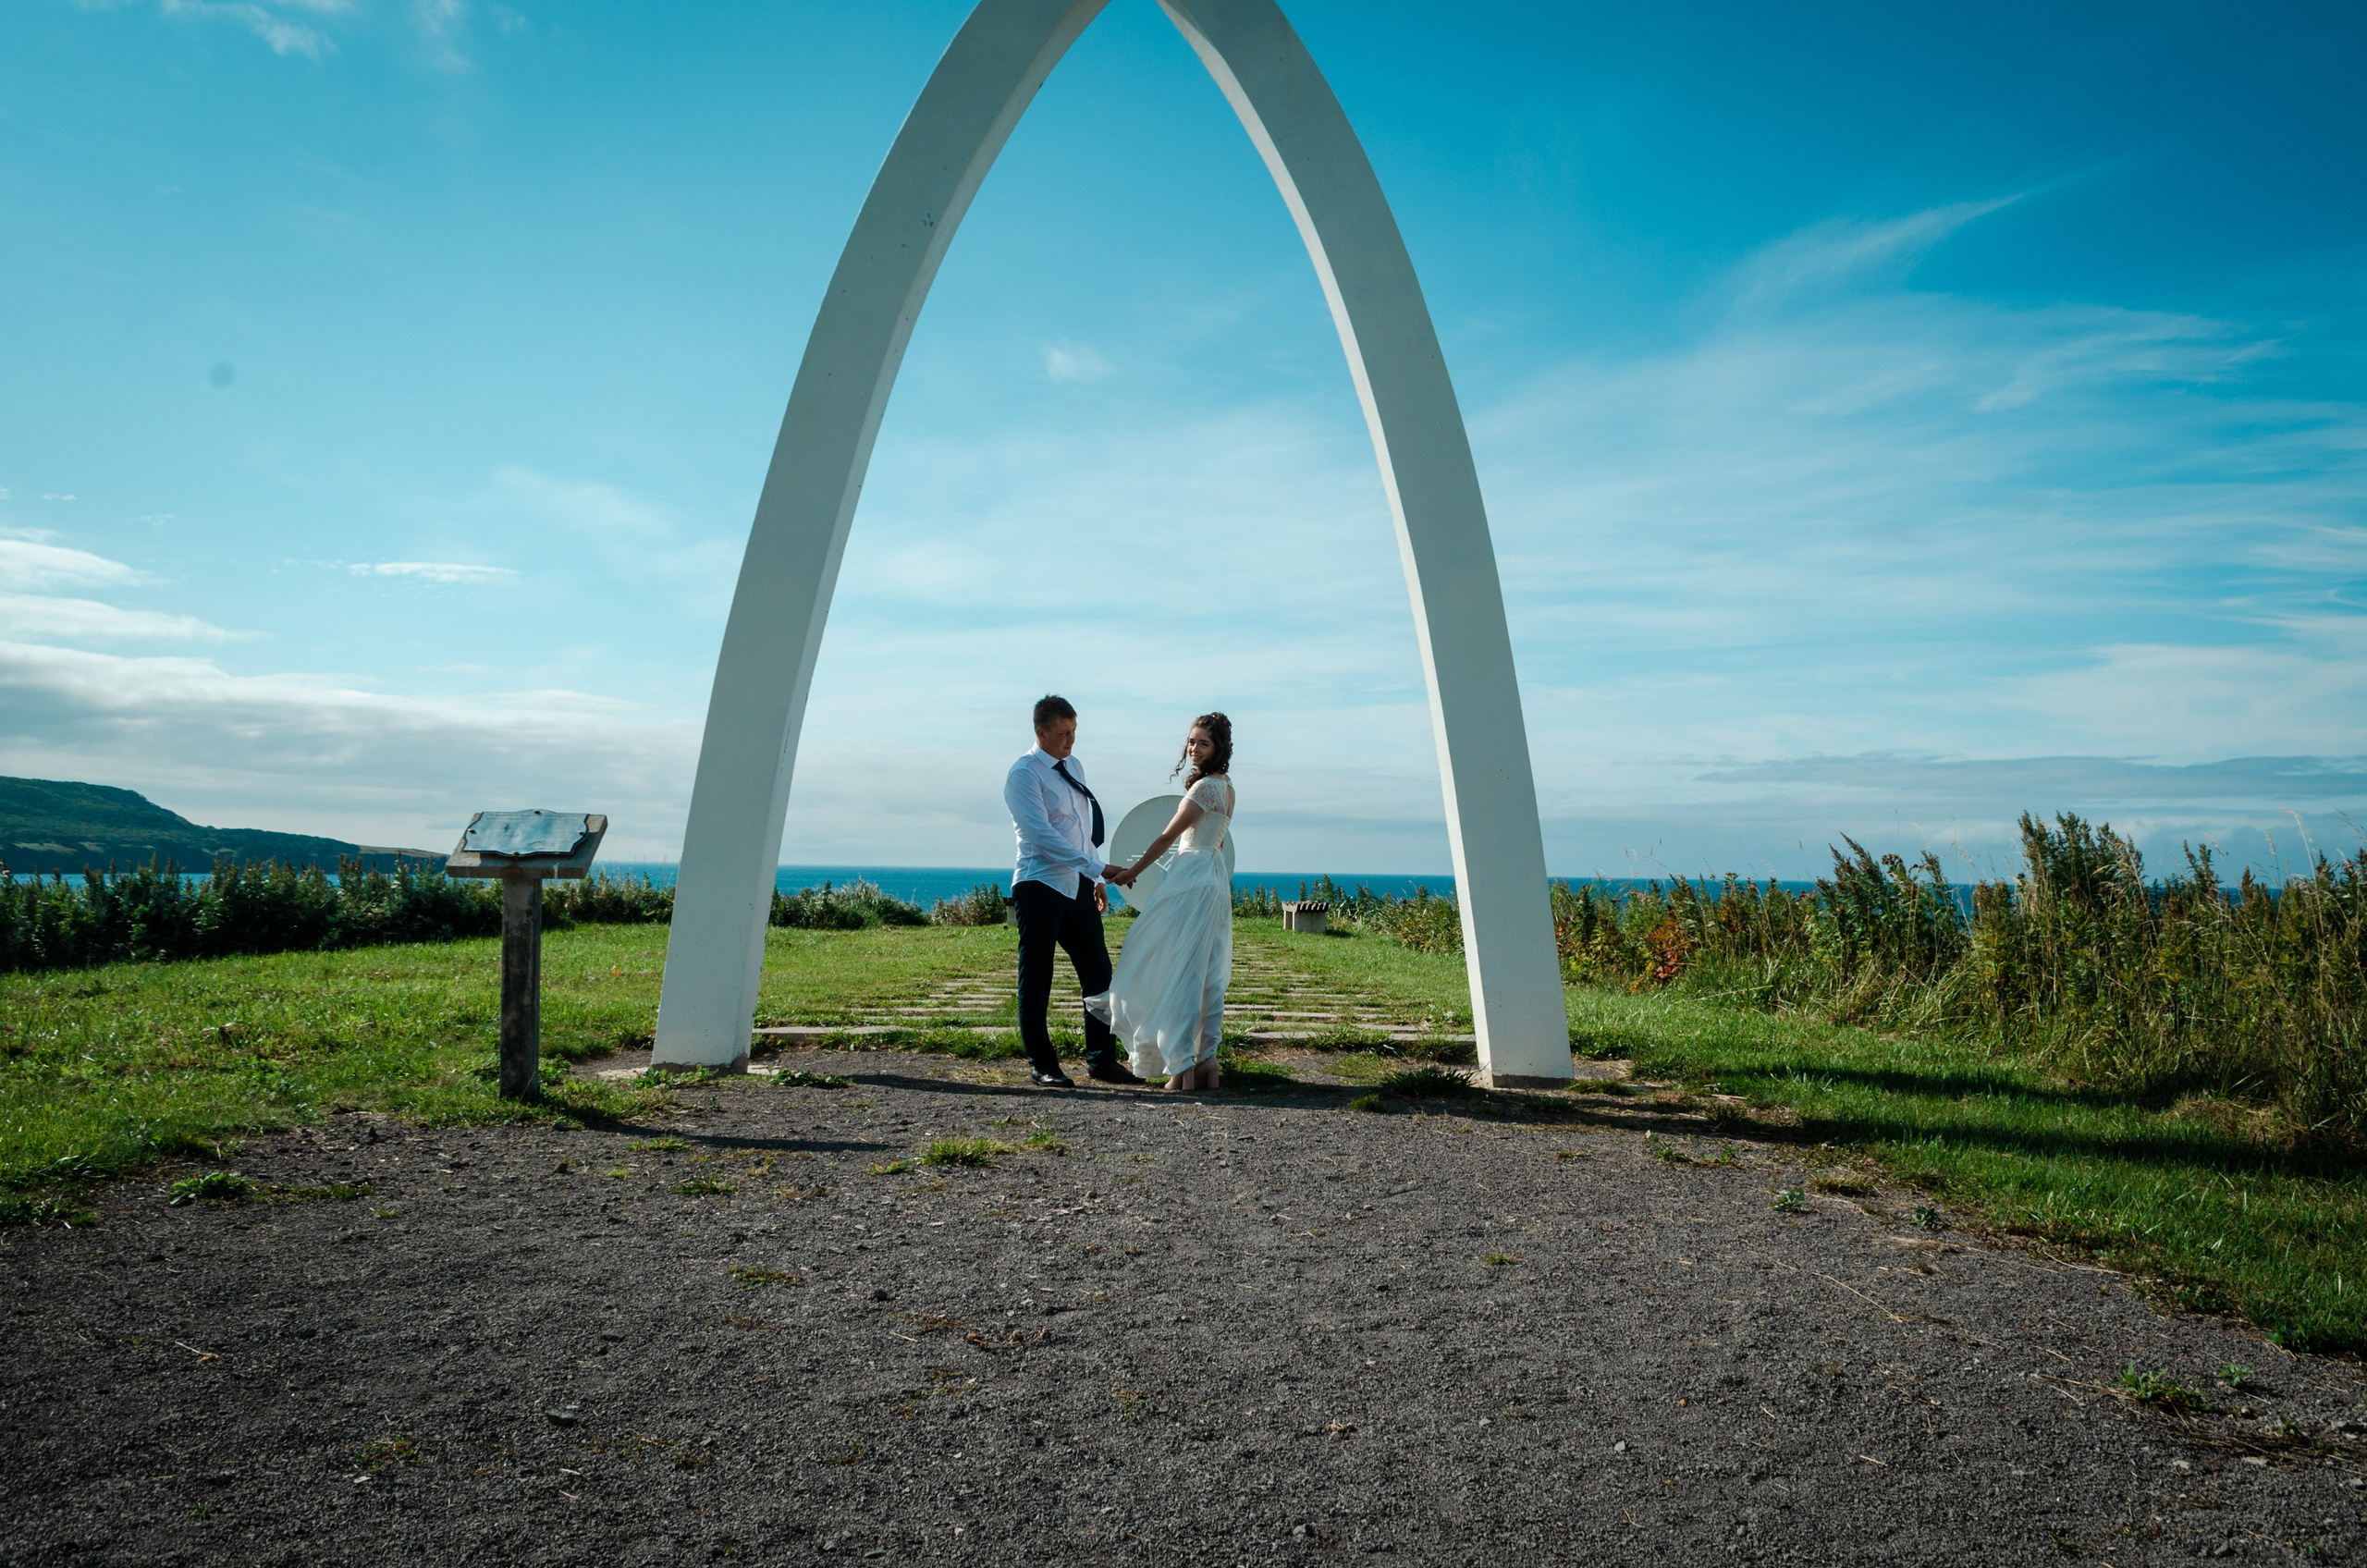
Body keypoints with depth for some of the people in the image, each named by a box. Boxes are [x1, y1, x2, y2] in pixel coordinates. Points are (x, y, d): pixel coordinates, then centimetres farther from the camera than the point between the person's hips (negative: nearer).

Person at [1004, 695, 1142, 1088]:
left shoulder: (1074, 766, 14)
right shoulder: (1023, 774, -10)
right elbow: (1042, 835, -20)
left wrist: (1097, 879, 18)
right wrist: (1098, 867, -24)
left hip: (1078, 886, 7)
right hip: (1040, 888, -7)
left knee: (1098, 973, 6)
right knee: (1036, 980, 2)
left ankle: (1102, 1059, 15)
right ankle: (1044, 1066, 12)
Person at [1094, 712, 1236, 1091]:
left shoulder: (1204, 787, -14)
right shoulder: (1225, 787, 14)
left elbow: (1167, 837, -11)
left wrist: (1132, 871, -2)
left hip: (1190, 882, -10)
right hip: (1215, 883, 10)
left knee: (1175, 973, -6)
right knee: (1208, 977, 9)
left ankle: (1181, 1065, -7)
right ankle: (1206, 1062, 12)